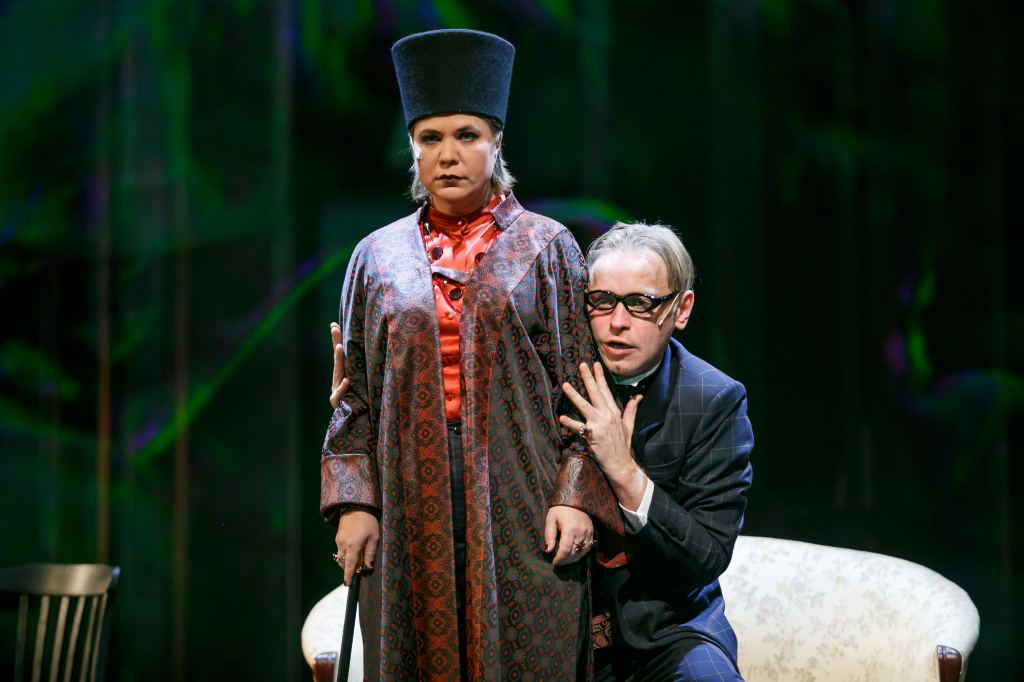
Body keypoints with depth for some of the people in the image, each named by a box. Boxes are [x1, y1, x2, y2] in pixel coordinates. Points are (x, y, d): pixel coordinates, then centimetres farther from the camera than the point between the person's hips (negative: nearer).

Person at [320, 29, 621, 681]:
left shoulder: (547, 248, 4)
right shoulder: (378, 257, 10)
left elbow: (586, 383, 1)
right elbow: (357, 395, 10)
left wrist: (577, 497, -9)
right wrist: (353, 503, 0)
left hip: (520, 505, -2)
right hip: (410, 512, 2)